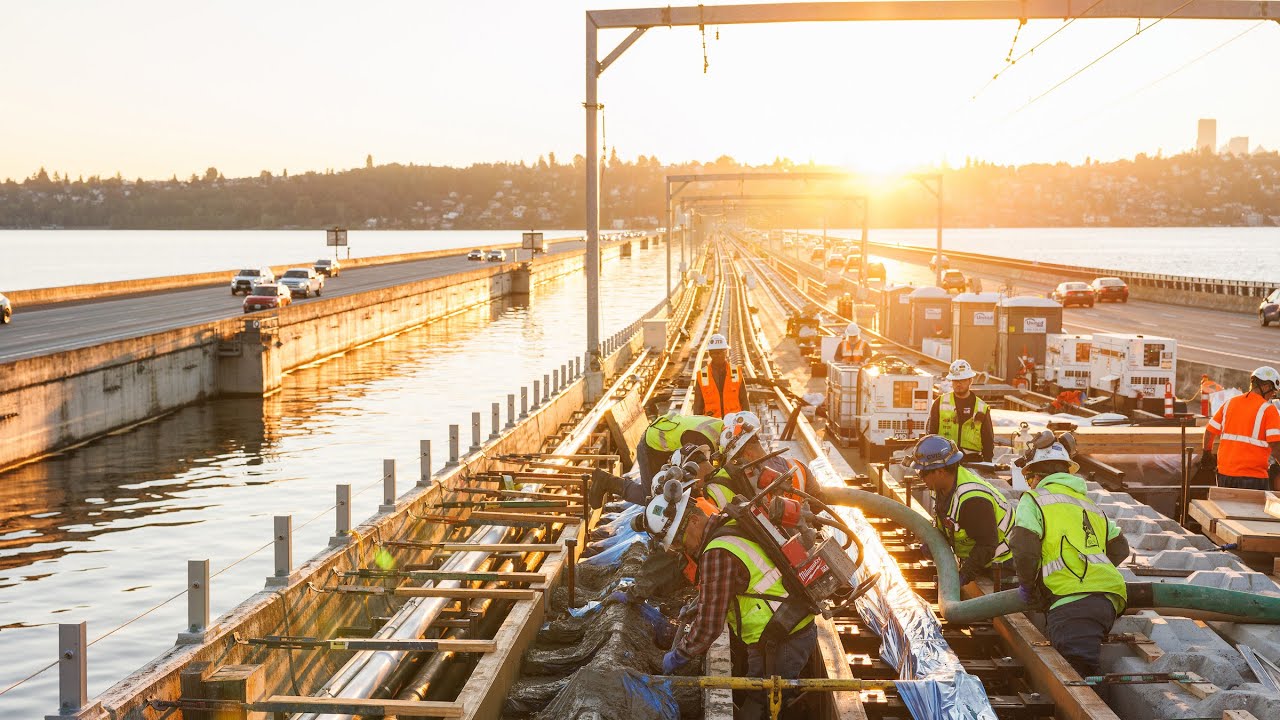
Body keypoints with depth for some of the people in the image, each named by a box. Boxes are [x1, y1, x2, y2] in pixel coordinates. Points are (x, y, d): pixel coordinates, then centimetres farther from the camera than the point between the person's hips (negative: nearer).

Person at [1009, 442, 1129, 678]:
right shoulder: (1088, 504, 32)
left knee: (1079, 675, -18)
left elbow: (1024, 549, -6)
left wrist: (1027, 586, 10)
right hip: (1109, 599, 8)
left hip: (1074, 599, -8)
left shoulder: (1033, 499, 8)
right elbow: (1120, 548, 31)